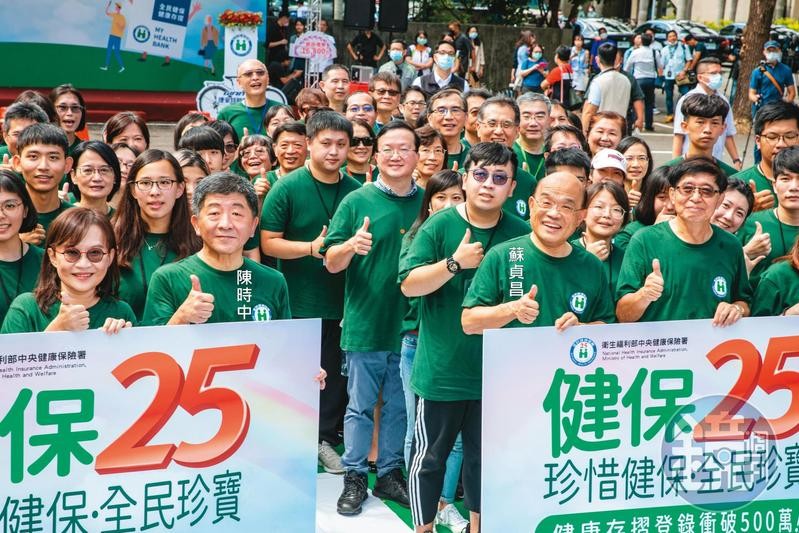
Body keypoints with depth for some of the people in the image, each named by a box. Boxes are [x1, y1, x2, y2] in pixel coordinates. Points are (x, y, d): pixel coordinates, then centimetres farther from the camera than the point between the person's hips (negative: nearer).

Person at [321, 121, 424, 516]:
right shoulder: (357, 202, -4)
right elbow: (332, 263, -6)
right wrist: (351, 246, -26)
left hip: (411, 325, 3)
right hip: (365, 324, -2)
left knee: (400, 406, 13)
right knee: (360, 406, 6)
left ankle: (390, 474, 25)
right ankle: (354, 478, 16)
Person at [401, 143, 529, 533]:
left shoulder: (521, 234, 0)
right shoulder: (439, 226, -7)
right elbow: (408, 285, -13)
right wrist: (455, 262, -23)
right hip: (440, 368, -2)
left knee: (486, 456, 15)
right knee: (429, 455, 8)